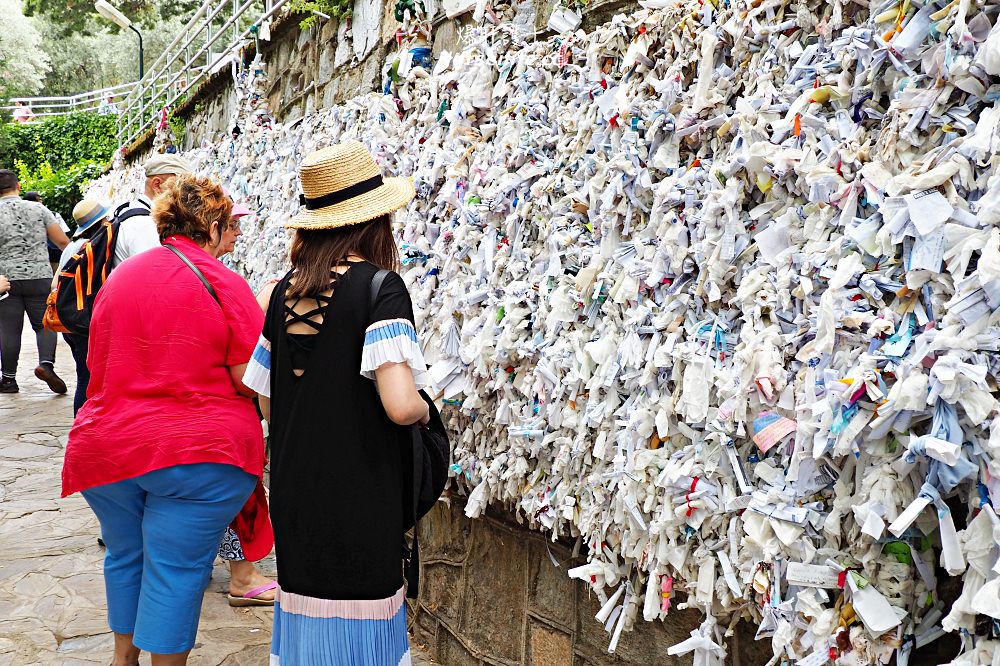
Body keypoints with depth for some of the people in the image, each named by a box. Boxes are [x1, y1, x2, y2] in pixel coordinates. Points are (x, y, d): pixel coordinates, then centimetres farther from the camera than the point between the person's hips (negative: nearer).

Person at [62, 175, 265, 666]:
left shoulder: (119, 276, 8)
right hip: (197, 451, -6)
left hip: (107, 443, 6)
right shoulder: (224, 283, -11)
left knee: (125, 555, 23)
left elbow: (98, 365, 17)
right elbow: (250, 380, -12)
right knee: (175, 569, 4)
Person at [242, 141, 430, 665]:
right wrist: (424, 409, -3)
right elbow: (400, 406, -24)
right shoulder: (380, 286, -14)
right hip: (359, 496, -6)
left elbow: (267, 403, 11)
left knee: (304, 616, 19)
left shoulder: (285, 290, 4)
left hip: (294, 489, 6)